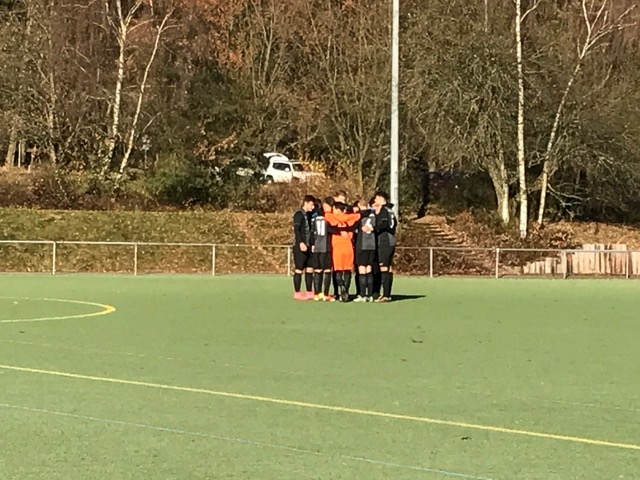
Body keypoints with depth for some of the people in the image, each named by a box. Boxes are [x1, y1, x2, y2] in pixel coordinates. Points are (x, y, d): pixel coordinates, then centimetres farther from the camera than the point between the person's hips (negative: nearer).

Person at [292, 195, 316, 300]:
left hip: (308, 246, 8)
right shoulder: (299, 215, -9)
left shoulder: (309, 215, 15)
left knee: (309, 269, 7)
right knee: (299, 269, -3)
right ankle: (297, 293, 2)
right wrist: (301, 243, -28)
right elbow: (296, 230, -18)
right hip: (300, 247, -8)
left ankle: (309, 292, 12)